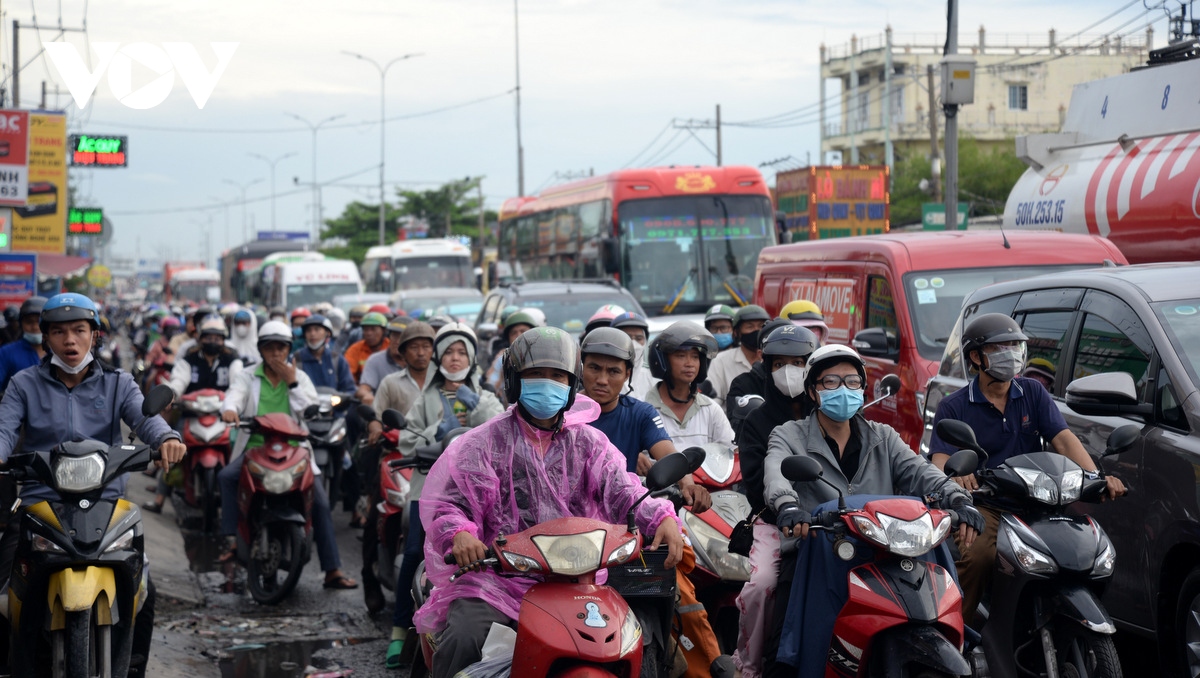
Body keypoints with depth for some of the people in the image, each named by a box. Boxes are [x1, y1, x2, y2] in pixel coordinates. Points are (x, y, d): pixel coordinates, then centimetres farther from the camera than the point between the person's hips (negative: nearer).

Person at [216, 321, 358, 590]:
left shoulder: (299, 377, 13)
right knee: (226, 475, -30)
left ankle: (333, 570, -10)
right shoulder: (248, 377, 10)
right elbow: (235, 394, -11)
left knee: (320, 499, -13)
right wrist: (229, 409, -35)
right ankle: (232, 539, -28)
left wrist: (292, 383, -7)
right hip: (256, 447, 0)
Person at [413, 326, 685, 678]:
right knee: (462, 640, -27)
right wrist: (459, 533, -25)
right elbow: (448, 500, -2)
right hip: (497, 573, -2)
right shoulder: (485, 442, 6)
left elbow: (621, 489, -1)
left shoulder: (589, 443, 13)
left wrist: (662, 517, -22)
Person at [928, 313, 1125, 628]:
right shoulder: (954, 406, 5)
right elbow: (940, 461, -8)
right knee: (977, 555, -33)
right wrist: (956, 474, -35)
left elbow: (1063, 439, 2)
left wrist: (1095, 476, -17)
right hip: (981, 504, -3)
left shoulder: (1032, 393, 13)